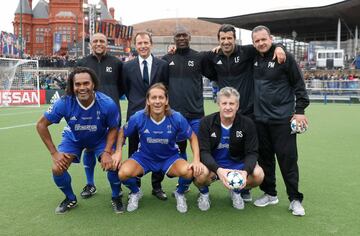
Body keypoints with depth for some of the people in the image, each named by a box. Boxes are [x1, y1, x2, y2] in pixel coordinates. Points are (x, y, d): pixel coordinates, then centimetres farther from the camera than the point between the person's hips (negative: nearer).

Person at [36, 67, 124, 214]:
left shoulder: (107, 104, -31)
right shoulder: (64, 103, -31)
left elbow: (113, 128, -13)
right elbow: (41, 125, -18)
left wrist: (107, 152, -26)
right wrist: (54, 153, -19)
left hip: (100, 138, -1)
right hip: (73, 139, 1)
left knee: (112, 164, -23)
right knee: (57, 169, -14)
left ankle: (116, 197, 9)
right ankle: (71, 199, 18)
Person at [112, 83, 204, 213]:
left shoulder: (177, 118, -19)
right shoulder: (138, 117, -18)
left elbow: (192, 137, -5)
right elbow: (122, 133, 1)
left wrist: (196, 160, -17)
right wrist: (118, 151, -13)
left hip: (170, 157, 0)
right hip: (144, 157, 1)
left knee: (189, 172, -30)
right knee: (123, 173, -28)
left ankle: (180, 194, 8)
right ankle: (135, 193, 11)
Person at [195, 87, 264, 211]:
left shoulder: (247, 123, -11)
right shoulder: (206, 122, -14)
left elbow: (252, 153, -11)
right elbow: (203, 151, -18)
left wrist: (245, 171, -33)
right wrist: (218, 169, -38)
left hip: (237, 163, 2)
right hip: (212, 164, -1)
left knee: (258, 174, -27)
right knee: (201, 174, -36)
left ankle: (236, 191, 8)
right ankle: (204, 193, 4)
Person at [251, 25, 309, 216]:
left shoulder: (285, 57, -6)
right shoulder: (252, 59, 7)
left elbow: (299, 85, -5)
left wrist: (300, 110, -10)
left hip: (283, 119, -5)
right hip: (259, 118, 5)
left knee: (287, 158, -1)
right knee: (264, 157, 11)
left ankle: (295, 199, 12)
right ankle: (270, 194, 26)